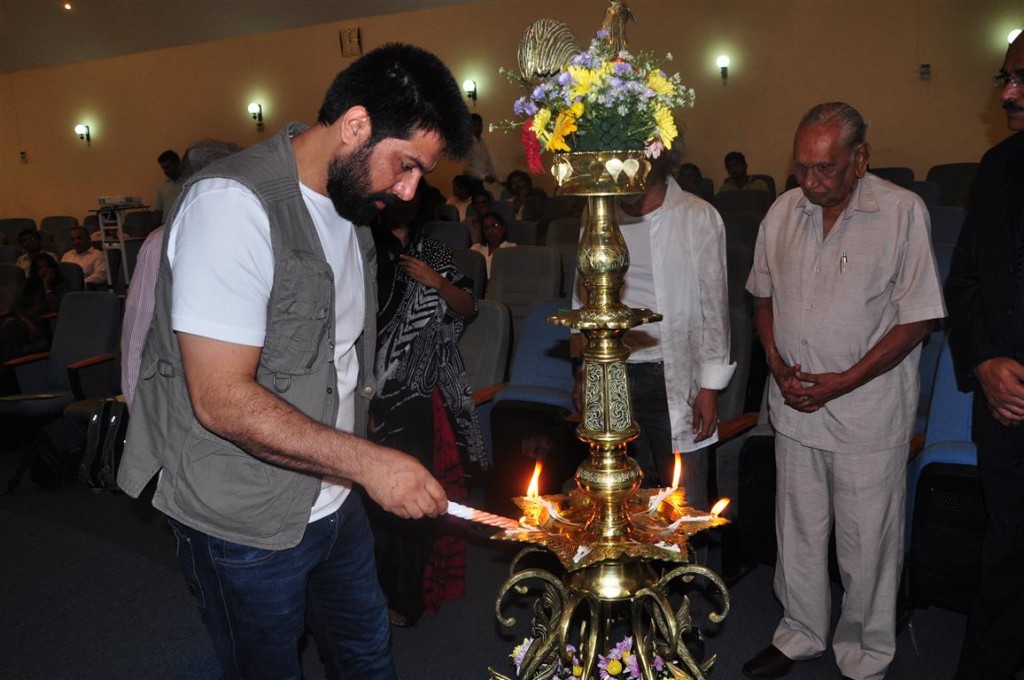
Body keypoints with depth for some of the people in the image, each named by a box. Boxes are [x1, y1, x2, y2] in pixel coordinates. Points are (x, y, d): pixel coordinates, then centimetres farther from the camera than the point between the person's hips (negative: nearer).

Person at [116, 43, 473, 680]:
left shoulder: (351, 201, 5)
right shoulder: (234, 204, -23)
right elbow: (222, 399, -28)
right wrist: (367, 461, -26)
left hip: (334, 502, 8)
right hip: (247, 526, -7)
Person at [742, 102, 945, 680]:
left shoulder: (903, 211, -10)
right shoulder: (784, 211, 4)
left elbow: (918, 317, -11)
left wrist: (842, 383, -15)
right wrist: (777, 364, -2)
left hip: (868, 415, -4)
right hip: (794, 408, 4)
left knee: (868, 543, 8)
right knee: (798, 529, 17)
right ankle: (801, 633, 38)